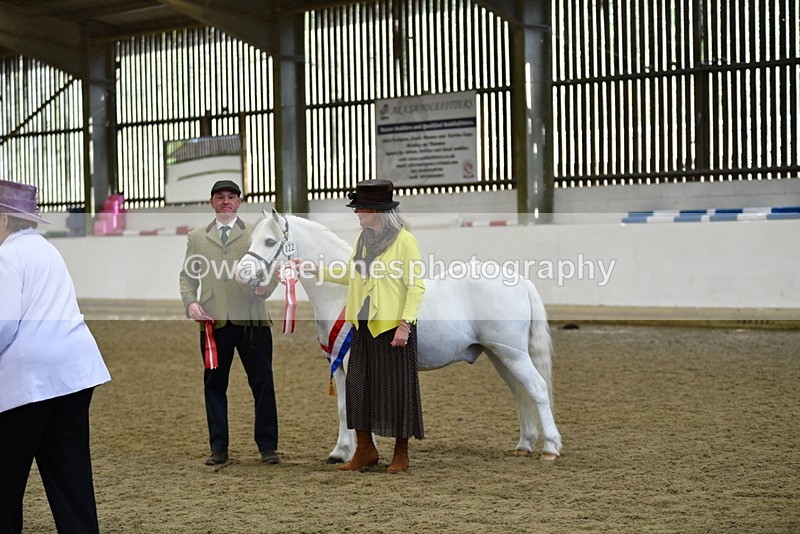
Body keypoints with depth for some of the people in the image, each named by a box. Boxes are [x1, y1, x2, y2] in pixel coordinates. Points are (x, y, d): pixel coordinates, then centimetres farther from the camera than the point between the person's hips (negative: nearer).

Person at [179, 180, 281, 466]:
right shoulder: (196, 237, 14)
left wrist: (266, 286, -14)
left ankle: (267, 446, 10)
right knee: (214, 385, 4)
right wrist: (190, 302, -4)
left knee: (262, 384, 1)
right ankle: (218, 448, 13)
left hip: (251, 320, -1)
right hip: (213, 322, 1)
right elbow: (187, 275, 13)